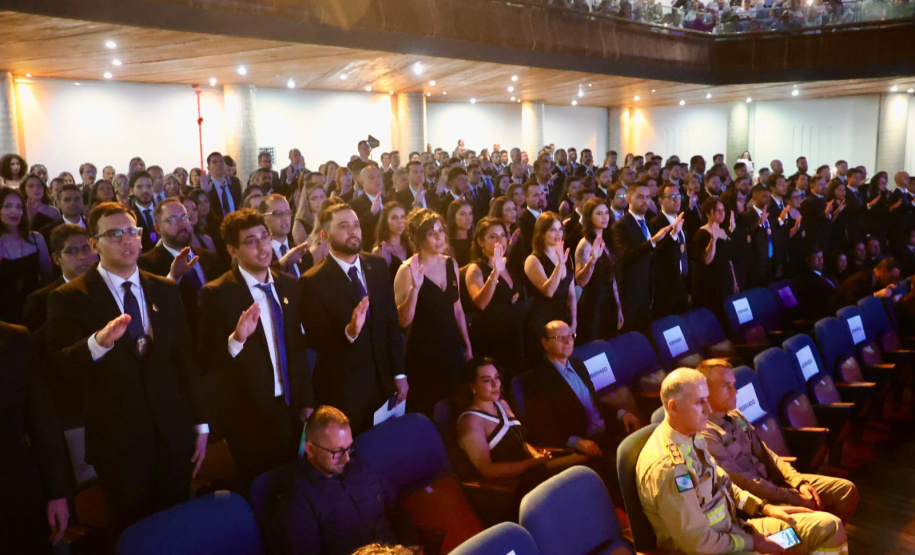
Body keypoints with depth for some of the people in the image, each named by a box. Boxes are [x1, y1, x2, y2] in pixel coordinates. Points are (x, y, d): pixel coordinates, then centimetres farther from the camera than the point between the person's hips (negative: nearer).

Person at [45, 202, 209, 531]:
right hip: (118, 442, -3)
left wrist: (201, 424, 9)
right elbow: (58, 364, -16)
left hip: (174, 436, 3)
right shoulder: (70, 299, -6)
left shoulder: (166, 291, 5)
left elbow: (186, 359, 9)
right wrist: (98, 342, -36)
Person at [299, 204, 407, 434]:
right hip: (342, 389, -4)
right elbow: (316, 341, -13)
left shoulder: (378, 266, 2)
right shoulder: (313, 281, -13)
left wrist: (399, 372, 4)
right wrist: (348, 332, -31)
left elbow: (392, 322, 5)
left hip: (383, 381, 4)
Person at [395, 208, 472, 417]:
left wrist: (467, 345, 15)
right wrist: (415, 287, -30)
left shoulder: (451, 264, 4)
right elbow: (403, 321, -19)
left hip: (452, 347, 5)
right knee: (426, 413, 3)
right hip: (422, 352, -5)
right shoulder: (408, 269, -13)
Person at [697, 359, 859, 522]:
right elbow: (742, 481, -21)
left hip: (773, 480, 9)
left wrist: (800, 482, -3)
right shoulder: (705, 434, -20)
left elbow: (765, 454, 11)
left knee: (847, 489, 3)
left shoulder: (735, 416, 8)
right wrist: (794, 498, -16)